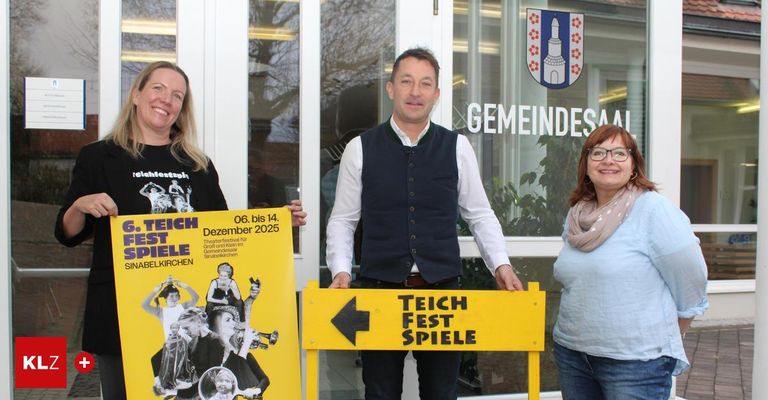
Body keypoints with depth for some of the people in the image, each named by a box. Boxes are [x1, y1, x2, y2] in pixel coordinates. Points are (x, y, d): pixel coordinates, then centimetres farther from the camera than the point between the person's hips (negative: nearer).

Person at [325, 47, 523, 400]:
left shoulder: (457, 147, 3)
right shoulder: (360, 148, 2)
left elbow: (480, 215, 9)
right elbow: (342, 219, 5)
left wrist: (501, 265, -3)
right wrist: (341, 271, -8)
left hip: (443, 289, 1)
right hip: (379, 289, 0)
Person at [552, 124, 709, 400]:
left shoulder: (654, 210, -11)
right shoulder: (576, 216, 7)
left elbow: (691, 289, -7)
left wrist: (663, 341, 4)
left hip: (637, 360, -5)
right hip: (571, 352, 5)